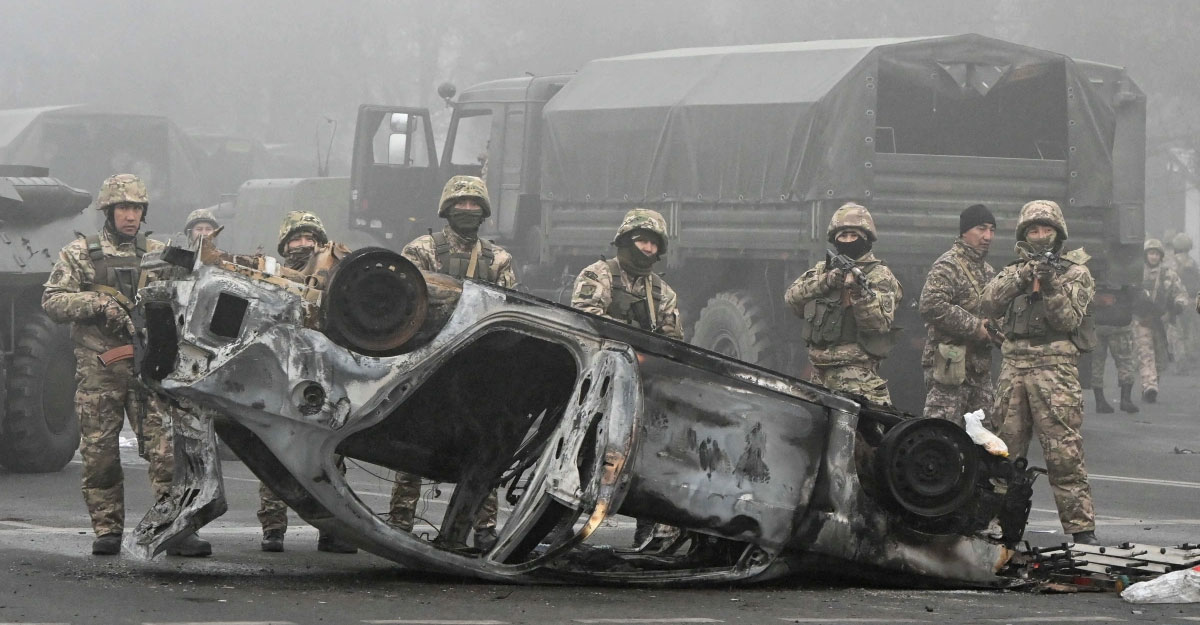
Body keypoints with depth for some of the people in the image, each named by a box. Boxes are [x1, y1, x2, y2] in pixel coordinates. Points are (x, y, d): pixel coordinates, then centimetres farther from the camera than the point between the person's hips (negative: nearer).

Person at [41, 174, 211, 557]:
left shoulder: (158, 254, 14)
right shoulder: (79, 254, 8)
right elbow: (52, 301, 1)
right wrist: (97, 303, -13)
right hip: (98, 370, -1)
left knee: (167, 448, -9)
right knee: (100, 453, 1)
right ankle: (107, 530, 10)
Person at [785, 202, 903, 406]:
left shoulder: (879, 276, 2)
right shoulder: (822, 270, 19)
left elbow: (881, 322, -10)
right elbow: (792, 297, 5)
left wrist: (859, 292, -24)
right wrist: (826, 282, -9)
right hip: (820, 373, 6)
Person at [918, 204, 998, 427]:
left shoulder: (988, 272, 20)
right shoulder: (947, 266, -9)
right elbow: (932, 306, -23)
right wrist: (974, 327, -18)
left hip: (980, 365, 9)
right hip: (950, 364, -9)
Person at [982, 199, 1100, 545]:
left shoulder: (1076, 273, 8)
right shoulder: (1013, 271, 18)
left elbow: (1068, 320, -3)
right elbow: (990, 303, 1)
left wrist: (1051, 287, -18)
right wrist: (1020, 277, -11)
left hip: (1055, 366, -4)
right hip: (1014, 365, 4)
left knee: (1064, 452, -10)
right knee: (1006, 448, 8)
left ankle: (1081, 527, -10)